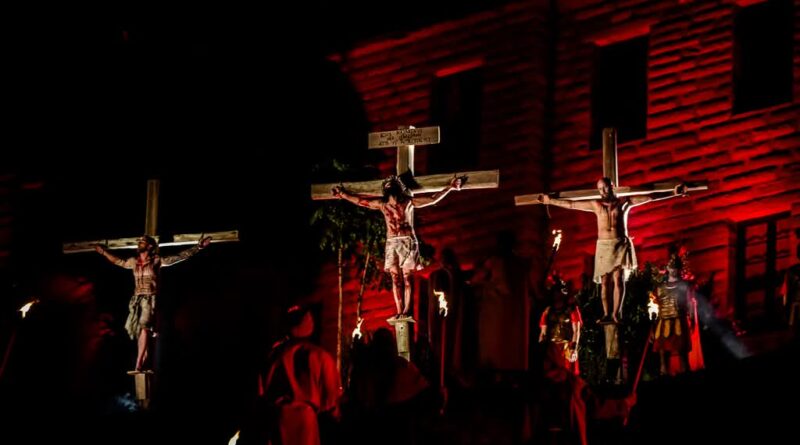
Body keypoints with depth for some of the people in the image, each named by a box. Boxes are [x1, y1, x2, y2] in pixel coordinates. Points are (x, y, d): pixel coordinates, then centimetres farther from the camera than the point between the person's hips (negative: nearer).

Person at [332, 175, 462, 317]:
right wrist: (343, 194, 22)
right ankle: (400, 311, -7)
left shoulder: (409, 202, 2)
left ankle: (406, 311, -12)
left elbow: (433, 199, 0)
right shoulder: (382, 204, 10)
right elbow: (359, 201, 19)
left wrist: (449, 187, -5)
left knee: (406, 277, -7)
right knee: (395, 278, -4)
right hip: (391, 243, 3)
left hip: (407, 241, -3)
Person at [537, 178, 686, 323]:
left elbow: (650, 198, 1)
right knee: (605, 281, -5)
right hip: (603, 246, 2)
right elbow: (571, 204, 16)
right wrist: (550, 201, 18)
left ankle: (616, 313, -19)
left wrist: (673, 193, -4)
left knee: (618, 278, -13)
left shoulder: (624, 202, 5)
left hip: (621, 245, -2)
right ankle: (607, 314, -9)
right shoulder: (596, 204, 11)